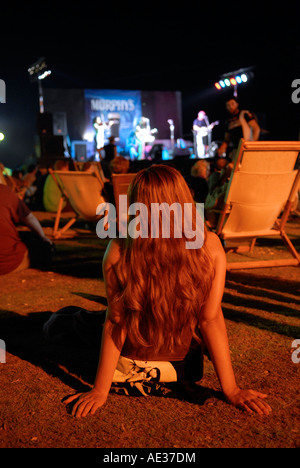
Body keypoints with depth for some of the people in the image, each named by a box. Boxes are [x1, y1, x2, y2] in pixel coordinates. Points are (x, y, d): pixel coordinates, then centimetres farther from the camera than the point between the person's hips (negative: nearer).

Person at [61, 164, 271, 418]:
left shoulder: (118, 251, -25)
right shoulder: (210, 246, -21)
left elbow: (114, 321, -21)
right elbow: (211, 319, -20)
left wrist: (100, 391, -12)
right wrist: (231, 389, -12)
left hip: (129, 358, -2)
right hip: (182, 359, 2)